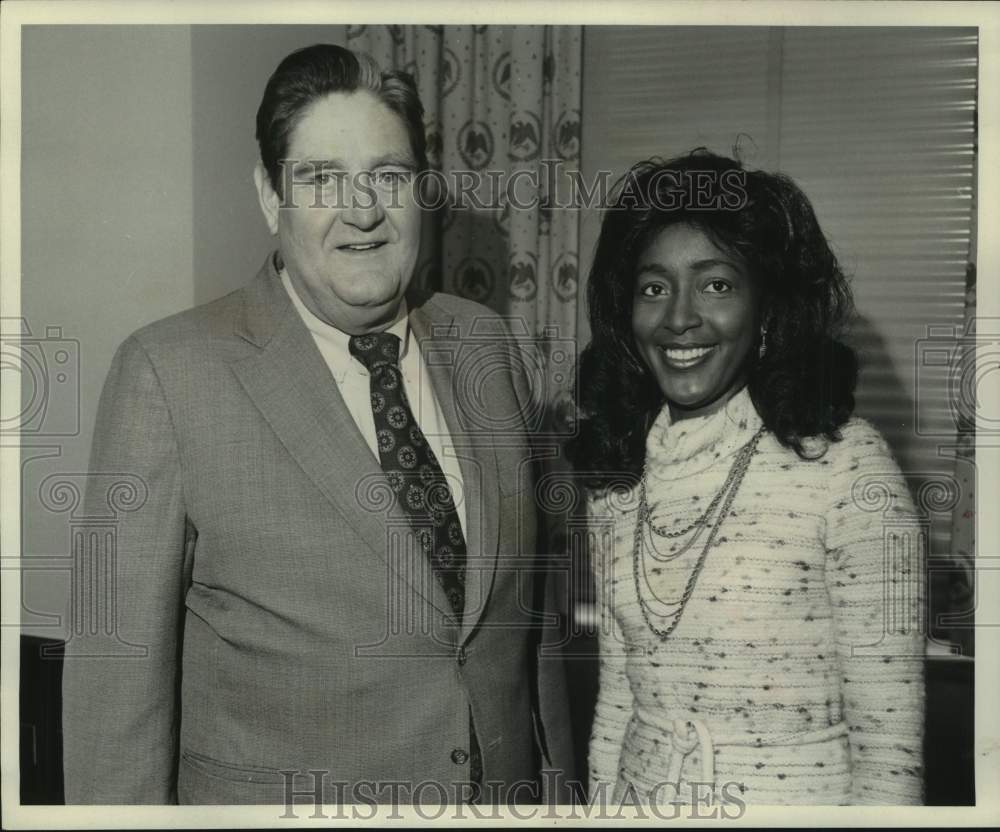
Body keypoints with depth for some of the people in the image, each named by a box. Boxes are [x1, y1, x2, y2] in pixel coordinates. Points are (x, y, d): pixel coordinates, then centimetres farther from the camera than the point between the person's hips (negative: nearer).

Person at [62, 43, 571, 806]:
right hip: (281, 791, -3)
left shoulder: (484, 342, -1)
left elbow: (531, 589, 5)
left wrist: (558, 768, 7)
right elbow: (120, 657, -12)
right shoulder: (170, 371, -15)